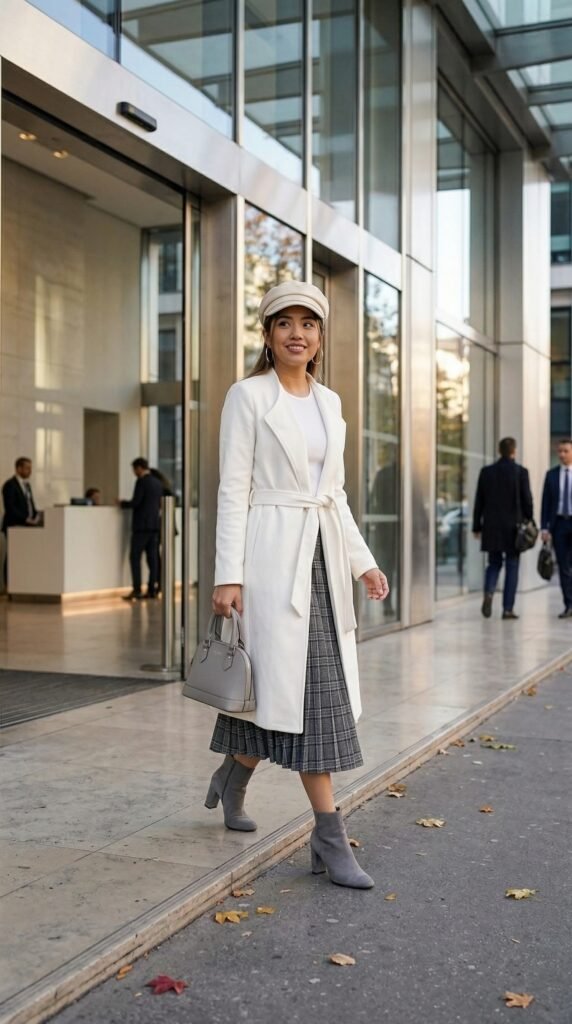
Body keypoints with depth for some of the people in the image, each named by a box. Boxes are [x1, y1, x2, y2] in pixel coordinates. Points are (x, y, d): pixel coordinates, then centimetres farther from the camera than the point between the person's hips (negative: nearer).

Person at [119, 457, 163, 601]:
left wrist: (122, 503, 1)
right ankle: (152, 589, 8)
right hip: (154, 524, 8)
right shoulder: (158, 483, 12)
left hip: (142, 525, -8)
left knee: (135, 557, -4)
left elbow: (135, 502, -15)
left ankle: (137, 590, -8)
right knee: (152, 557, 8)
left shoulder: (142, 481, -11)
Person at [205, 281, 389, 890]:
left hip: (322, 554, 7)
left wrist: (363, 562, 12)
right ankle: (330, 839, 2)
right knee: (303, 690, -6)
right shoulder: (248, 396, -5)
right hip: (272, 553, -7)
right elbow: (233, 490, -9)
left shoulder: (329, 402, 14)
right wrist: (229, 576, -15)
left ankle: (231, 779, 33)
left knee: (316, 690, 9)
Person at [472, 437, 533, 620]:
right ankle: (508, 608, 4)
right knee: (512, 567, 5)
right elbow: (527, 500, -5)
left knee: (494, 564, 15)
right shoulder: (521, 472, -6)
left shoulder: (486, 471, 2)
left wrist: (477, 526, 10)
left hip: (491, 527, 2)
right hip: (513, 527, -2)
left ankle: (489, 593, -12)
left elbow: (479, 501, 4)